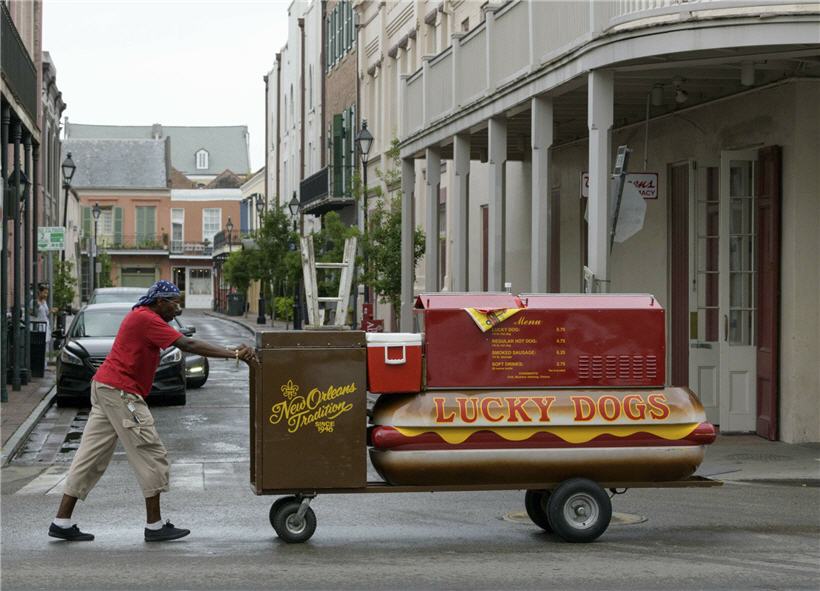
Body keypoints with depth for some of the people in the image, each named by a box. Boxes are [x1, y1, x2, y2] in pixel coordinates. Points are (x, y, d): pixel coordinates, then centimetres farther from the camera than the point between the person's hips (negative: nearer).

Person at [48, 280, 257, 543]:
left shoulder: (141, 316, 18)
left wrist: (230, 352, 7)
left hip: (104, 387, 11)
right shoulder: (146, 319, -14)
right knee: (151, 455, -4)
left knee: (91, 456, 10)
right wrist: (233, 354, -21)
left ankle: (62, 521, 10)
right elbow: (187, 345, -21)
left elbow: (186, 343, 15)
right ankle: (154, 526, -1)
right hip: (120, 392, -11)